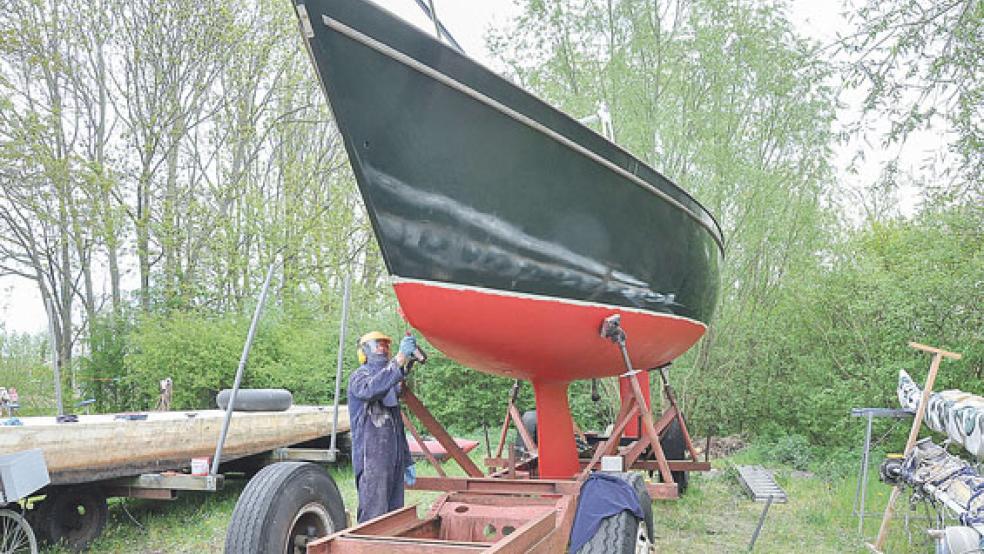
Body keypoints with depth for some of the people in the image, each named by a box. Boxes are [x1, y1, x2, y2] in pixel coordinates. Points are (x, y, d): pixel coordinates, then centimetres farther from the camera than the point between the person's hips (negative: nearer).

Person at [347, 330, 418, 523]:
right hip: (372, 458, -8)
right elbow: (371, 389, -29)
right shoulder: (359, 377, -2)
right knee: (373, 517, -12)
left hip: (394, 460, 8)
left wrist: (407, 462, 23)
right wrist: (400, 359, -37)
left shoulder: (391, 383, 23)